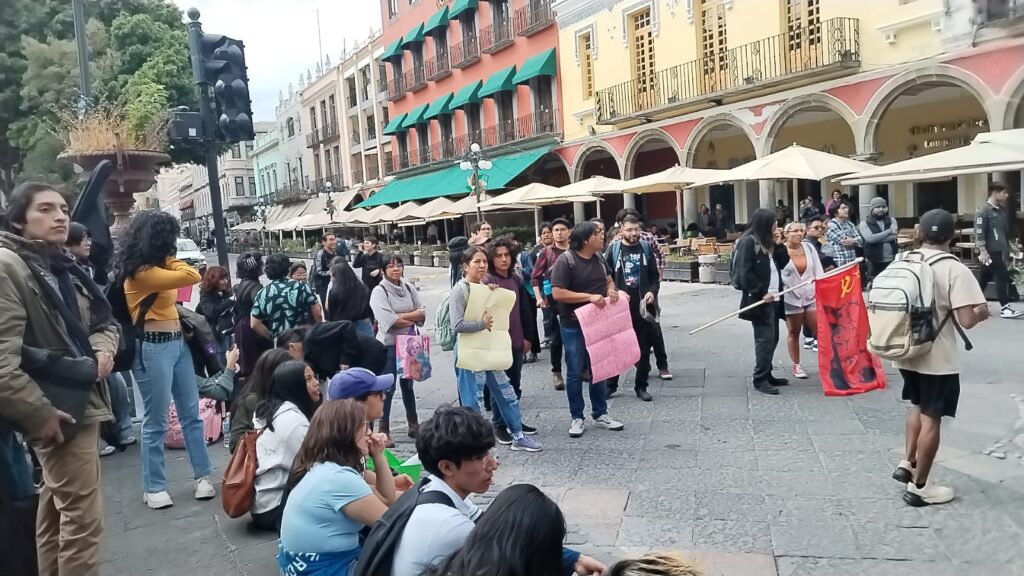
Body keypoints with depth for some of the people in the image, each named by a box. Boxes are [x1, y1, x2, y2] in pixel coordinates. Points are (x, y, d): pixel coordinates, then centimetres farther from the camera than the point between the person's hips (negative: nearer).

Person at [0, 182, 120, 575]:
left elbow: (104, 318, 20)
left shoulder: (62, 266, 12)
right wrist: (39, 413, -22)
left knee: (56, 508, 20)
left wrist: (103, 347, -2)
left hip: (81, 397, 9)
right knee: (82, 514, -5)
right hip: (59, 409, -9)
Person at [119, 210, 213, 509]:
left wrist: (167, 260, 11)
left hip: (178, 342, 9)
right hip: (153, 347, -9)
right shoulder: (140, 272, -16)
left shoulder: (156, 267, 13)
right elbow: (192, 276, -19)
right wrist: (168, 259, -7)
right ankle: (154, 487, 14)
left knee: (191, 414, 10)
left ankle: (203, 475, 17)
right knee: (156, 421, 1)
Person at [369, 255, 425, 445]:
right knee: (388, 388, -2)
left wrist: (400, 316, -16)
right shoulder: (379, 291, -10)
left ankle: (414, 425, 29)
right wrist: (412, 320, -10)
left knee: (407, 385, 17)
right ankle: (384, 431, 6)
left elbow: (422, 312, -3)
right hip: (389, 345, -5)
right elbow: (389, 321, -21)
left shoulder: (409, 288, 6)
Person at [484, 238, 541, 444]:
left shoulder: (517, 279, 7)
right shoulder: (486, 282, -11)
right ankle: (499, 425, 15)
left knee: (515, 385, 16)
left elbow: (525, 309, 12)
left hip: (516, 342, 6)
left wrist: (528, 337, 11)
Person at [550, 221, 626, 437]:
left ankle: (600, 414, 26)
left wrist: (611, 290, -3)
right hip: (574, 326, -6)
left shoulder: (598, 259, 6)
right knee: (575, 373, 4)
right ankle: (577, 418, 16)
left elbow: (608, 280, 22)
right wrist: (589, 297, -24)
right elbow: (557, 293, -21)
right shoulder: (566, 261, -15)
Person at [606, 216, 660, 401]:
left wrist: (652, 292, -8)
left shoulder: (646, 249, 6)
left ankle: (641, 386, 19)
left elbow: (654, 276, 9)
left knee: (644, 348, 7)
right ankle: (611, 383, 20)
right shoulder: (613, 249, 1)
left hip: (643, 306, 2)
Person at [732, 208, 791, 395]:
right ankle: (760, 379, -2)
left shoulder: (768, 242, 16)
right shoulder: (748, 242, -12)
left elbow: (782, 263, 17)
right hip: (759, 300, -9)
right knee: (765, 339, -8)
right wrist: (761, 293, -19)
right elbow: (744, 273, -18)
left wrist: (779, 245, 4)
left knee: (772, 338, 12)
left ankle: (766, 375, 21)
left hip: (773, 298, 9)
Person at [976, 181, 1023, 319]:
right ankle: (1004, 308, -5)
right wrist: (982, 251, -22)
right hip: (990, 252, -8)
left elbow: (1005, 231, 24)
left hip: (999, 250, 8)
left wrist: (1010, 244, 20)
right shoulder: (983, 211, -13)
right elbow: (979, 232, -18)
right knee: (1002, 277, -9)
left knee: (985, 278, 13)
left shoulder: (1002, 210, 13)